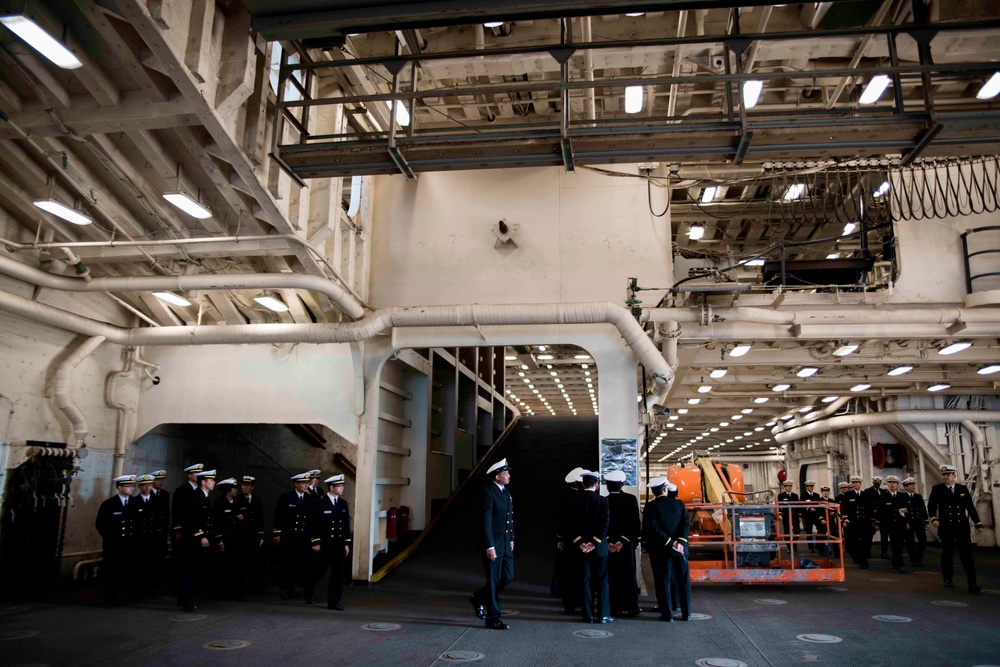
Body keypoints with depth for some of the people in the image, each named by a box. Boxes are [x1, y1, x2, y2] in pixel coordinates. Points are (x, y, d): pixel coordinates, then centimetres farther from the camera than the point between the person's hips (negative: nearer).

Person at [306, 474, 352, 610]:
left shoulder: (343, 504, 7)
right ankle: (308, 592, 37)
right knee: (318, 571, 10)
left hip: (339, 545, 4)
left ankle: (333, 601, 8)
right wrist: (316, 543, -12)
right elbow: (316, 524, -9)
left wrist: (347, 543, 7)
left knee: (338, 573, 0)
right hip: (323, 545, -4)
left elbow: (346, 524, 9)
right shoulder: (321, 503, -8)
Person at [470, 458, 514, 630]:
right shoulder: (488, 493, -17)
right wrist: (489, 547, -22)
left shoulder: (506, 491, 11)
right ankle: (493, 618, 14)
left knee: (508, 576, 12)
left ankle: (479, 598, 32)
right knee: (494, 580, 1)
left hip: (505, 543, 9)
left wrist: (511, 539, 16)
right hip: (492, 544, -9)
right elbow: (485, 522, -20)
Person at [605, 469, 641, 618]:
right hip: (627, 544, 0)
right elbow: (636, 522, -6)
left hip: (609, 545, 0)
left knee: (612, 577, 7)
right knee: (629, 575, 8)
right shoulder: (631, 499, -5)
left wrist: (607, 542, 1)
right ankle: (632, 607, 9)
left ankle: (615, 607, 9)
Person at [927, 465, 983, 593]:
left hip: (962, 526, 1)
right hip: (945, 527, -1)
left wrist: (978, 523, 7)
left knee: (967, 554, -4)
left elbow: (970, 507, 10)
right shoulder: (937, 489, 2)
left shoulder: (963, 488, 8)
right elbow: (931, 506, 0)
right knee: (947, 553, 9)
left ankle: (972, 583, -5)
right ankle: (947, 579, 22)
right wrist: (934, 518, -17)